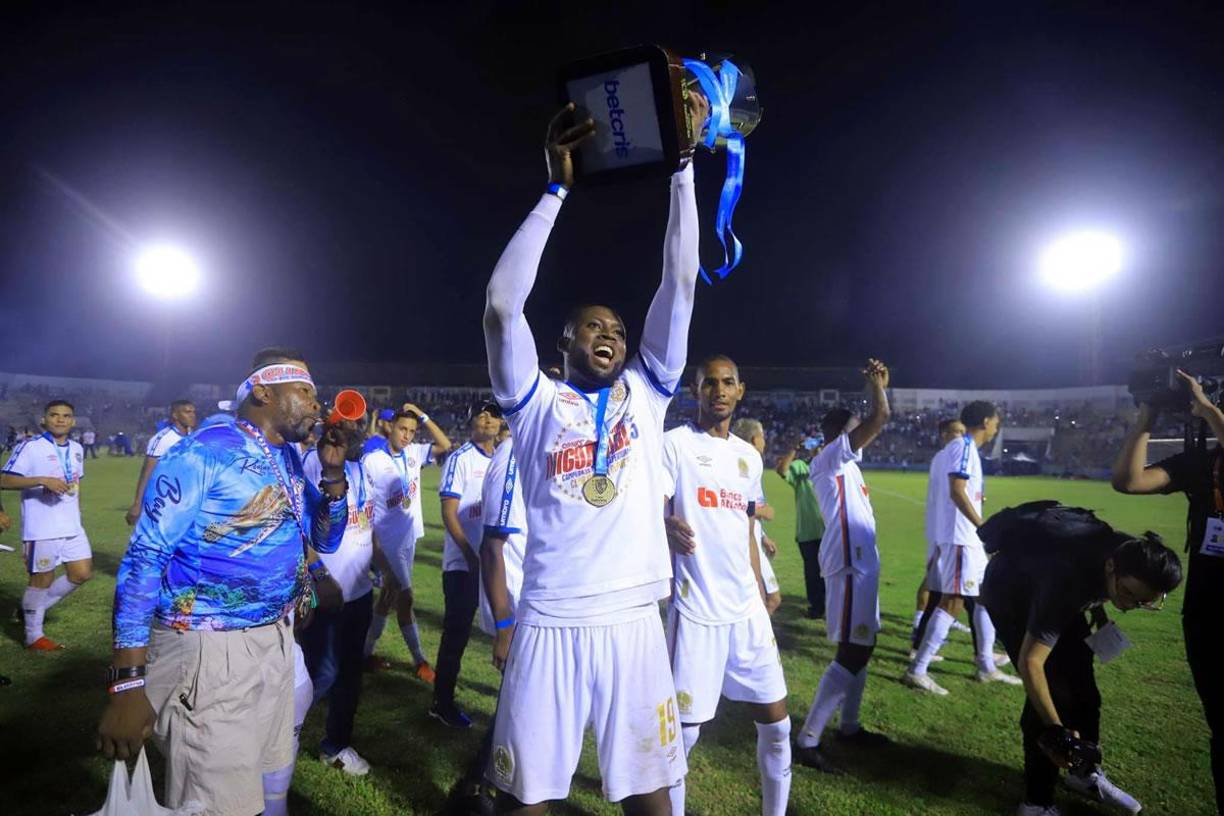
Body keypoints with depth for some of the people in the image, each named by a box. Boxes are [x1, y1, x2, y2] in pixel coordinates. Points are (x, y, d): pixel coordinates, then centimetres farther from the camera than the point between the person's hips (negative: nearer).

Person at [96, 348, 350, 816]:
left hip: (275, 641, 8)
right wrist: (127, 683, -21)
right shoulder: (205, 451, -14)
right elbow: (143, 559, -15)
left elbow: (325, 540, 15)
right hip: (211, 652, -7)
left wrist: (334, 472, -2)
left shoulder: (288, 459, 8)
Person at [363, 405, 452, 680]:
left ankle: (366, 651, 32)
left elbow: (445, 445, -2)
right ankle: (419, 660, 10)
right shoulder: (372, 460, -16)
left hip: (409, 538, 7)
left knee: (389, 594, 16)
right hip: (388, 541, -7)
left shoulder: (414, 452, 1)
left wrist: (423, 417, -8)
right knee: (405, 597, -2)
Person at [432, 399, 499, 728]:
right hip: (463, 562, -6)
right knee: (457, 633, 3)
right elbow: (449, 513, -14)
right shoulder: (460, 458, -9)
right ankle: (442, 703, 18)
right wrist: (471, 555, -20)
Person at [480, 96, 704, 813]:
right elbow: (503, 305, -11)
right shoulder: (537, 402, 3)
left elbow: (681, 284, 3)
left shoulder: (646, 393, 9)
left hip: (633, 622, 2)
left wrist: (683, 163, 0)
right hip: (549, 626, -2)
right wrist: (557, 189, -10)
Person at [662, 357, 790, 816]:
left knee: (776, 724, 13)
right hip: (696, 609, -6)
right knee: (683, 732, 0)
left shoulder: (750, 457, 14)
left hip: (748, 610, 6)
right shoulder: (675, 443, -4)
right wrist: (668, 526, -35)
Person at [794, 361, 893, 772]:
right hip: (851, 564, -11)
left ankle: (849, 726, 32)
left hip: (860, 561, 11)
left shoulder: (844, 460, 16)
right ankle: (807, 739, -4)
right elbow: (881, 418, -17)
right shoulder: (830, 457, -12)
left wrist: (880, 385, 25)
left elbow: (875, 422, 33)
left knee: (860, 647, 18)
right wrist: (876, 383, -2)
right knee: (851, 652, -10)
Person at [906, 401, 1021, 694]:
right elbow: (956, 491, -22)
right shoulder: (964, 446, -11)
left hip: (967, 538, 11)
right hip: (960, 538, -11)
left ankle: (986, 667, 27)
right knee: (952, 602, -10)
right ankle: (917, 671, -8)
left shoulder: (962, 447, 19)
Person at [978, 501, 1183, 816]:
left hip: (1049, 585, 7)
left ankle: (1085, 772, 32)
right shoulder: (1068, 578, -42)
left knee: (1081, 682, 9)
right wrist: (1056, 729, -37)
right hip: (1011, 590, -7)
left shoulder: (1128, 554, -22)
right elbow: (1030, 662, -38)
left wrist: (1098, 611, 6)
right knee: (1053, 689, -13)